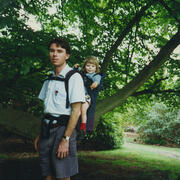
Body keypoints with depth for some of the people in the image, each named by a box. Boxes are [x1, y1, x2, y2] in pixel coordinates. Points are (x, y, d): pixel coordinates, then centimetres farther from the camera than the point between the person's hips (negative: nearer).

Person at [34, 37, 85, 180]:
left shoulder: (74, 77, -7)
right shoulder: (50, 79, 16)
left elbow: (76, 111, -13)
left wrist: (66, 139, -18)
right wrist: (40, 134, 14)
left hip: (63, 127, -6)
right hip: (46, 128, 6)